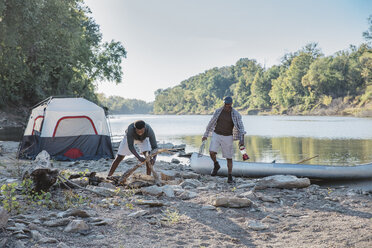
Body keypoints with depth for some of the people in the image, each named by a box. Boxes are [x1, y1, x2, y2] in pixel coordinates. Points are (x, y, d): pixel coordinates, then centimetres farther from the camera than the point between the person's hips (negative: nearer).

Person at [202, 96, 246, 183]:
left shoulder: (236, 114, -9)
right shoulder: (218, 111, -1)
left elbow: (240, 127, -13)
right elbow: (211, 123, 8)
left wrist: (242, 140, -27)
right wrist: (205, 135, 9)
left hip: (227, 137, -1)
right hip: (216, 135, 2)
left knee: (229, 157, 0)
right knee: (212, 152, -18)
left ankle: (230, 177, 14)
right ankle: (216, 165, 13)